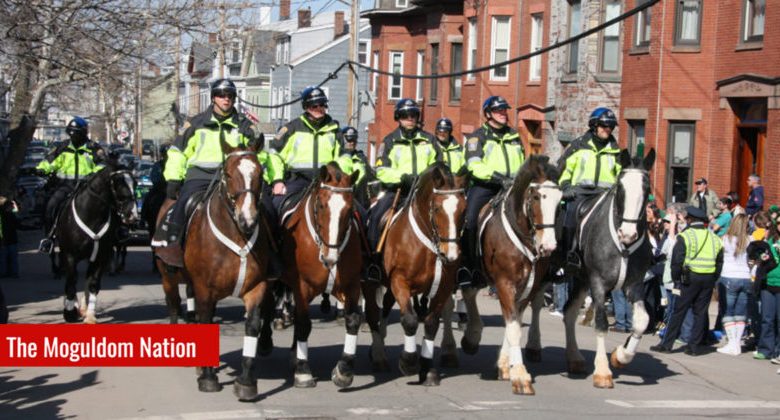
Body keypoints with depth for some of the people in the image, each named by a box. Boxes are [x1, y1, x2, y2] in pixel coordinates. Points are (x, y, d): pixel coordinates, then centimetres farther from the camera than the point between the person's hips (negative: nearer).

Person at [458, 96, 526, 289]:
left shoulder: (514, 137, 19)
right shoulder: (478, 137, 3)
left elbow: (522, 165, 30)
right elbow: (474, 165, -12)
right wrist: (497, 176, -23)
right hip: (484, 186, -4)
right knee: (469, 220, -21)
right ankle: (467, 266, -13)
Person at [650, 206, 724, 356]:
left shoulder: (685, 236, -5)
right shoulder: (714, 238, 11)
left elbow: (677, 260, -10)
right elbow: (720, 261, 12)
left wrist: (676, 279, -1)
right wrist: (714, 279, 14)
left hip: (690, 278, -4)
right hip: (709, 279, 4)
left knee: (679, 311, 0)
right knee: (700, 312, 7)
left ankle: (667, 344, 2)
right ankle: (694, 346, 8)